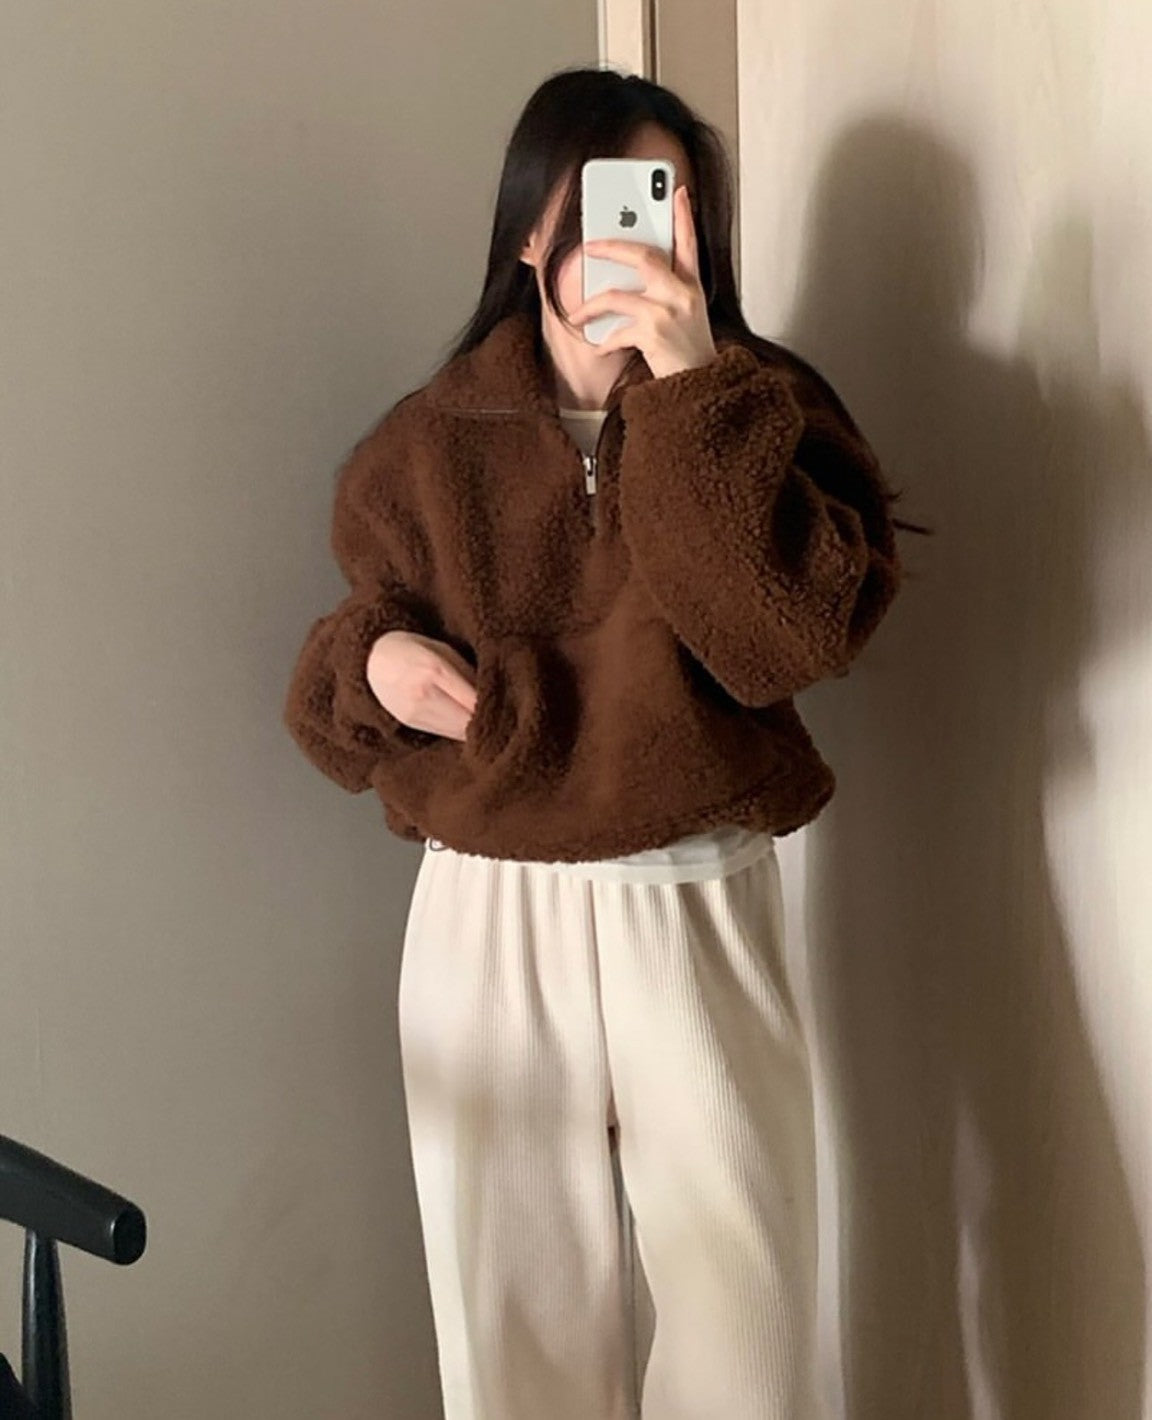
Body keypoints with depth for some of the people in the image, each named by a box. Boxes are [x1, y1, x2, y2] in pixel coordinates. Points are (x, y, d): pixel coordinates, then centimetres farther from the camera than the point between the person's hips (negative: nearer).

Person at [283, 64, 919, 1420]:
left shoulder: (760, 404, -1)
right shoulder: (427, 441, 4)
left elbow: (796, 634, -19)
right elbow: (348, 702, 12)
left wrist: (694, 388, -23)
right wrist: (373, 665, -11)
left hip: (698, 910, -1)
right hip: (490, 916, 2)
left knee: (746, 1308, 4)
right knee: (513, 1309, 11)